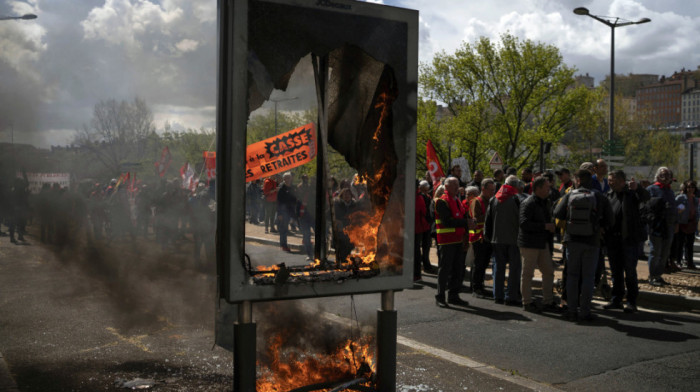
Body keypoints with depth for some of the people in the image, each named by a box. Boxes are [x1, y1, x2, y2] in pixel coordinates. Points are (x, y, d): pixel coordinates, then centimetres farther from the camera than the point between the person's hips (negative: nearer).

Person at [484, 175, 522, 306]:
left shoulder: (494, 199, 6)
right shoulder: (517, 199, -9)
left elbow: (488, 220, 9)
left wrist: (488, 236, 17)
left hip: (497, 239, 5)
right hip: (513, 239, -4)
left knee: (499, 267, 11)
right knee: (514, 267, 2)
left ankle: (498, 295, 14)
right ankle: (511, 297, 1)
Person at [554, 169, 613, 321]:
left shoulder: (569, 196, -2)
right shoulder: (601, 198, -4)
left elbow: (557, 213, 0)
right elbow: (609, 220, -1)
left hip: (573, 240, 1)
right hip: (592, 241, -1)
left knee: (572, 275, 9)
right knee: (588, 277, 5)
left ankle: (572, 310, 9)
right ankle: (585, 311, 5)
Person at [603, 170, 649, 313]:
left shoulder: (631, 192, -6)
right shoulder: (609, 195, 11)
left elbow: (645, 197, -25)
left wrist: (637, 188, -44)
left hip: (629, 238, -6)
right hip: (612, 238, 6)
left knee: (630, 271, 0)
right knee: (615, 271, 12)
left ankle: (631, 302, 9)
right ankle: (616, 300, 21)